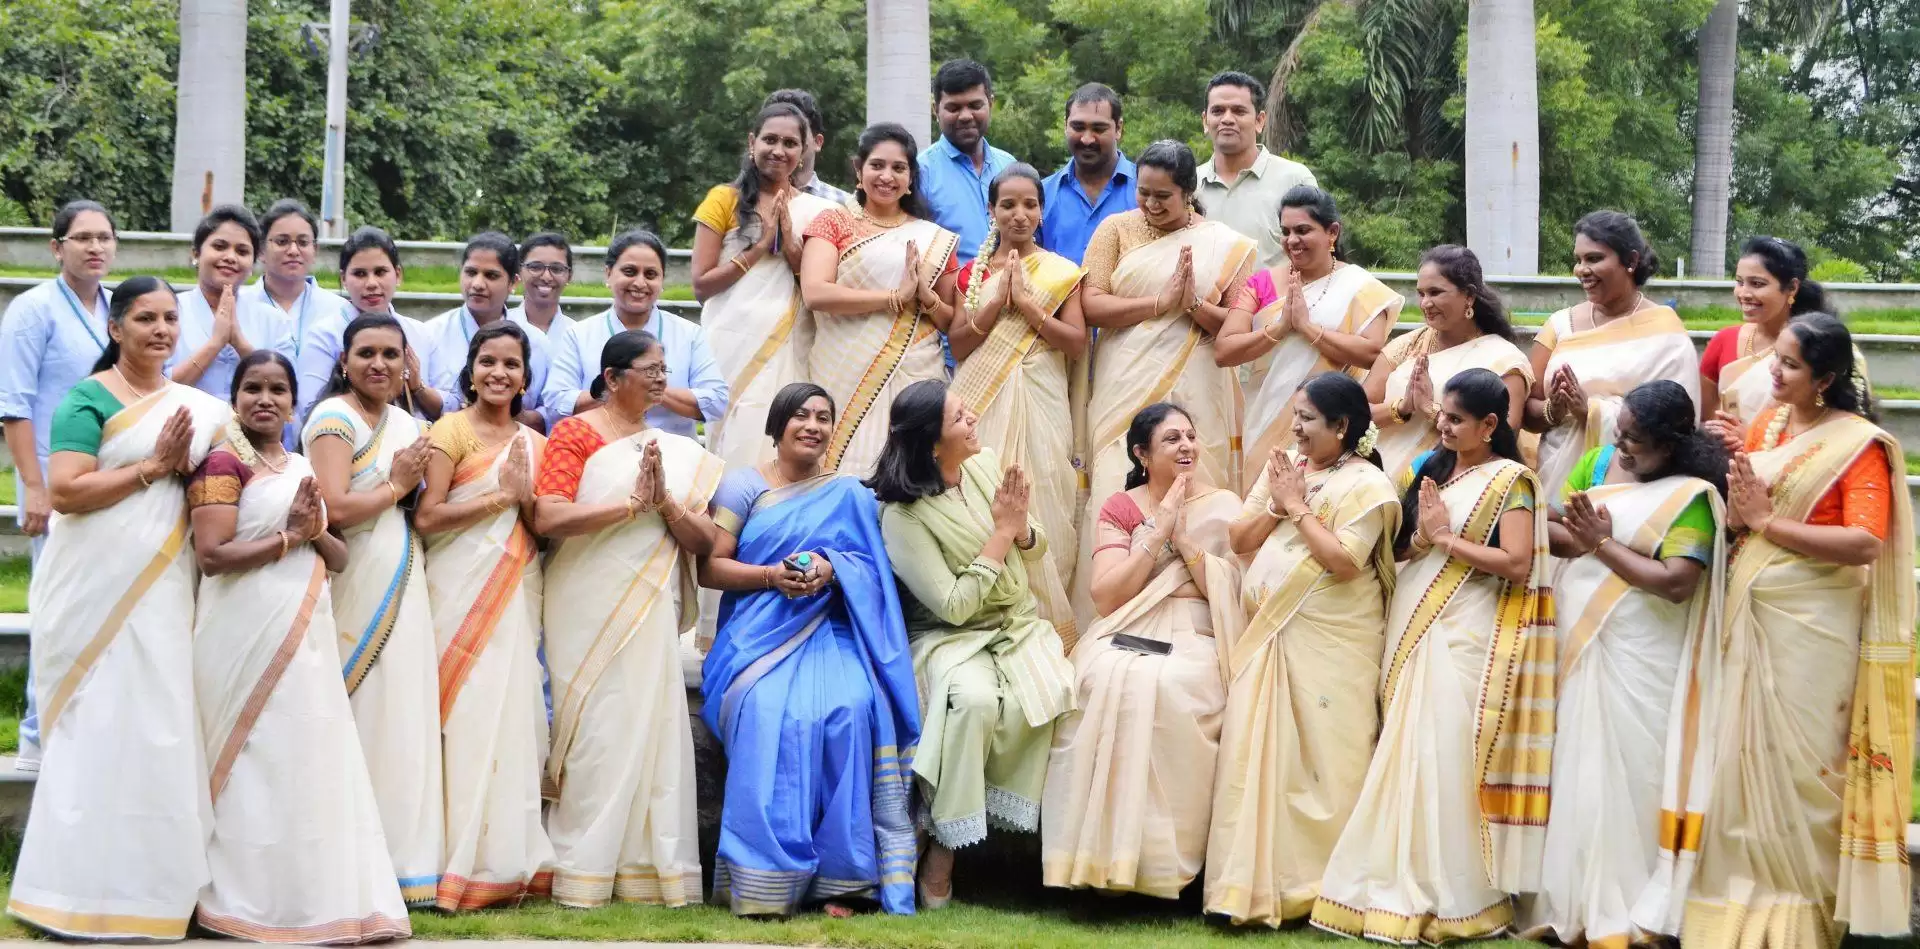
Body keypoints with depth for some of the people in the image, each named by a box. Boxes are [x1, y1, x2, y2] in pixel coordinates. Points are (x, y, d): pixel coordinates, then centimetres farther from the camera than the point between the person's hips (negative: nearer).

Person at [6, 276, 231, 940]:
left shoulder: (199, 407, 14)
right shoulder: (89, 398, -5)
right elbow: (64, 491, -16)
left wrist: (184, 462, -3)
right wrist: (152, 466, -16)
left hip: (162, 589, 6)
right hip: (96, 589, -6)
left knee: (158, 729, 5)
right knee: (98, 730, -5)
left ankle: (149, 883, 12)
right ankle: (81, 893, 2)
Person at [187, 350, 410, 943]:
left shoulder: (304, 469, 17)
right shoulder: (223, 463, -6)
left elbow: (339, 557, 15)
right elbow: (212, 556, -16)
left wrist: (316, 530, -6)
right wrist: (290, 536, -12)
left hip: (306, 633, 7)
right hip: (248, 633, -7)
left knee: (310, 759, 7)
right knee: (259, 762, -5)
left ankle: (316, 895, 13)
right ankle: (254, 901, 1)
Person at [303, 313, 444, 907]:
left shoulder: (406, 422, 16)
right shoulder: (335, 417, -9)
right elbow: (335, 507, -21)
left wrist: (416, 481, 1)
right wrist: (396, 486, -8)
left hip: (401, 586, 8)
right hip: (357, 584, -8)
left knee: (401, 713, 7)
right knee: (362, 715, -6)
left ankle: (400, 863, 12)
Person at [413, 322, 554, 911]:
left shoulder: (534, 443, 16)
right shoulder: (451, 430, 1)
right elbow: (427, 516, -10)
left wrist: (526, 496, -7)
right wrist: (501, 495, -10)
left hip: (516, 596, 5)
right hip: (461, 590, -5)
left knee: (513, 713, 0)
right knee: (468, 715, -9)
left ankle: (510, 859, 5)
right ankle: (466, 866, -7)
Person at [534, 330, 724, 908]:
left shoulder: (679, 452, 16)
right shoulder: (575, 433, 1)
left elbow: (704, 543, 8)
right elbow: (547, 519, -14)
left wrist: (666, 502, -10)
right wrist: (631, 503, -15)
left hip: (652, 614, 5)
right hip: (589, 612, -5)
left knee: (653, 731, 2)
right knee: (595, 735, -6)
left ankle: (648, 871, 7)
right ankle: (581, 875, -1)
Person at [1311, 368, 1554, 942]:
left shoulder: (1510, 479, -4)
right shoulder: (1433, 468, 16)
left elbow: (1518, 564, -14)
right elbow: (1398, 549, 17)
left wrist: (1447, 538, -11)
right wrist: (1423, 534, -3)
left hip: (1461, 636, -7)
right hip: (1413, 628, 7)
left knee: (1446, 759, -9)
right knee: (1407, 759, 5)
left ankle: (1454, 900, -2)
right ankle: (1406, 888, 11)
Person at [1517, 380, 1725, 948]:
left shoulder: (1691, 495, -10)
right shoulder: (1598, 463, 9)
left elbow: (1677, 582, -19)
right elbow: (1551, 530, 4)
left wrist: (1604, 544, -15)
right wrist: (1579, 540, -16)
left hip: (1635, 659, -6)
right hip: (1575, 645, 6)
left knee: (1620, 773, -2)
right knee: (1571, 771, 9)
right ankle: (1565, 901, 18)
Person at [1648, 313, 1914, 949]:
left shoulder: (1860, 443, -9)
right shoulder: (1767, 424, 11)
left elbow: (1866, 544, -20)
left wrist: (1768, 520, -14)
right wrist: (1737, 504, -11)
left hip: (1810, 625, -6)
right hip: (1748, 612, 6)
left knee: (1797, 765, 0)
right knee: (1742, 757, 7)